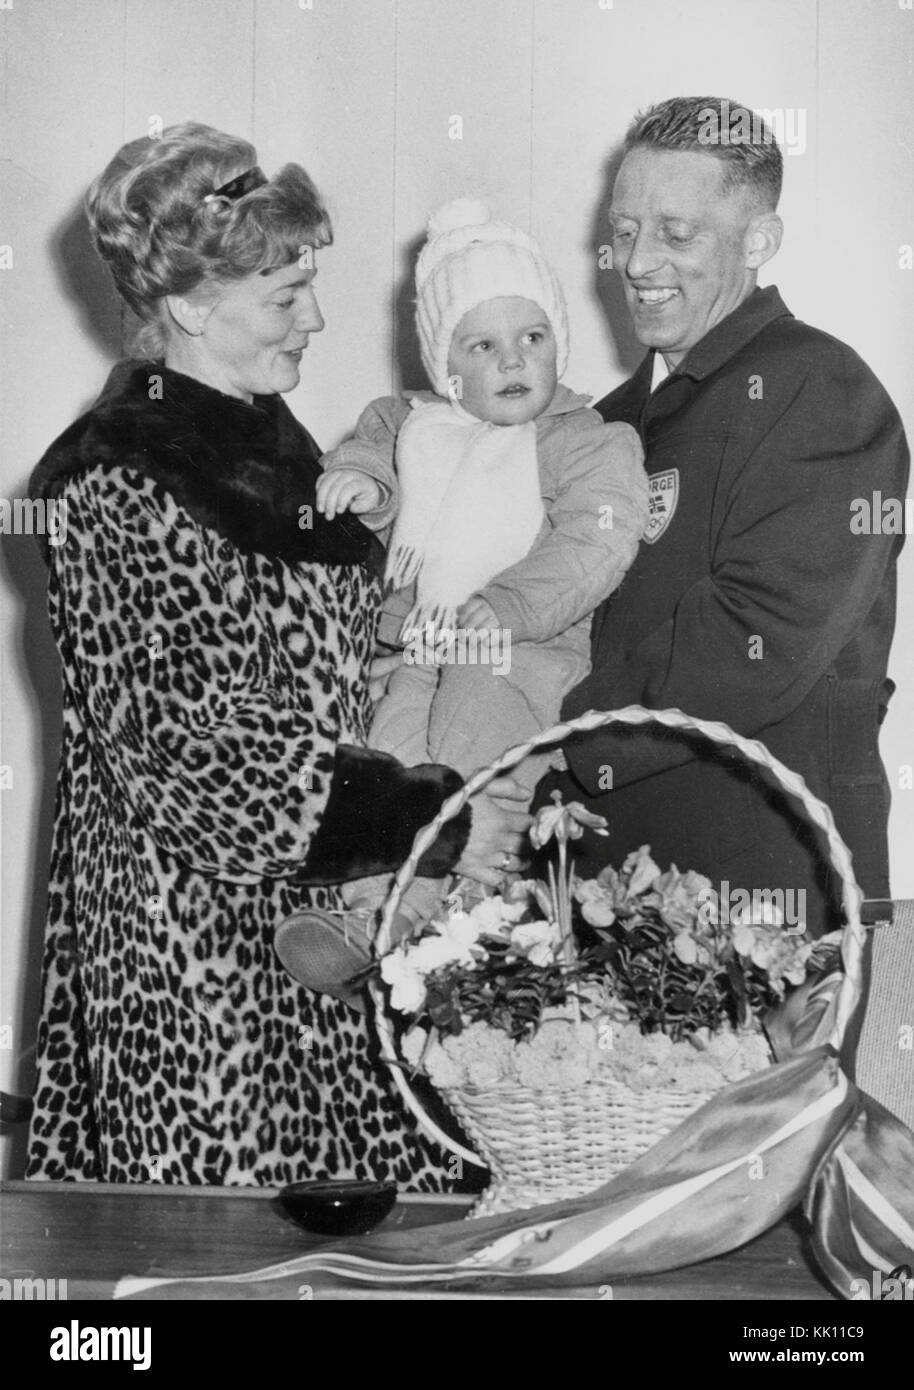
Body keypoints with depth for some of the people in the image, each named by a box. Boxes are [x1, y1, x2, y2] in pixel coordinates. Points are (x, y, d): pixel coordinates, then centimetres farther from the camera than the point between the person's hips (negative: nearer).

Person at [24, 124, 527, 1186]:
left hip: (311, 900, 8)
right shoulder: (121, 490, -18)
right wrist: (428, 821, -19)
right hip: (199, 928, -8)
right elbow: (197, 759, -21)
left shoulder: (265, 437, 8)